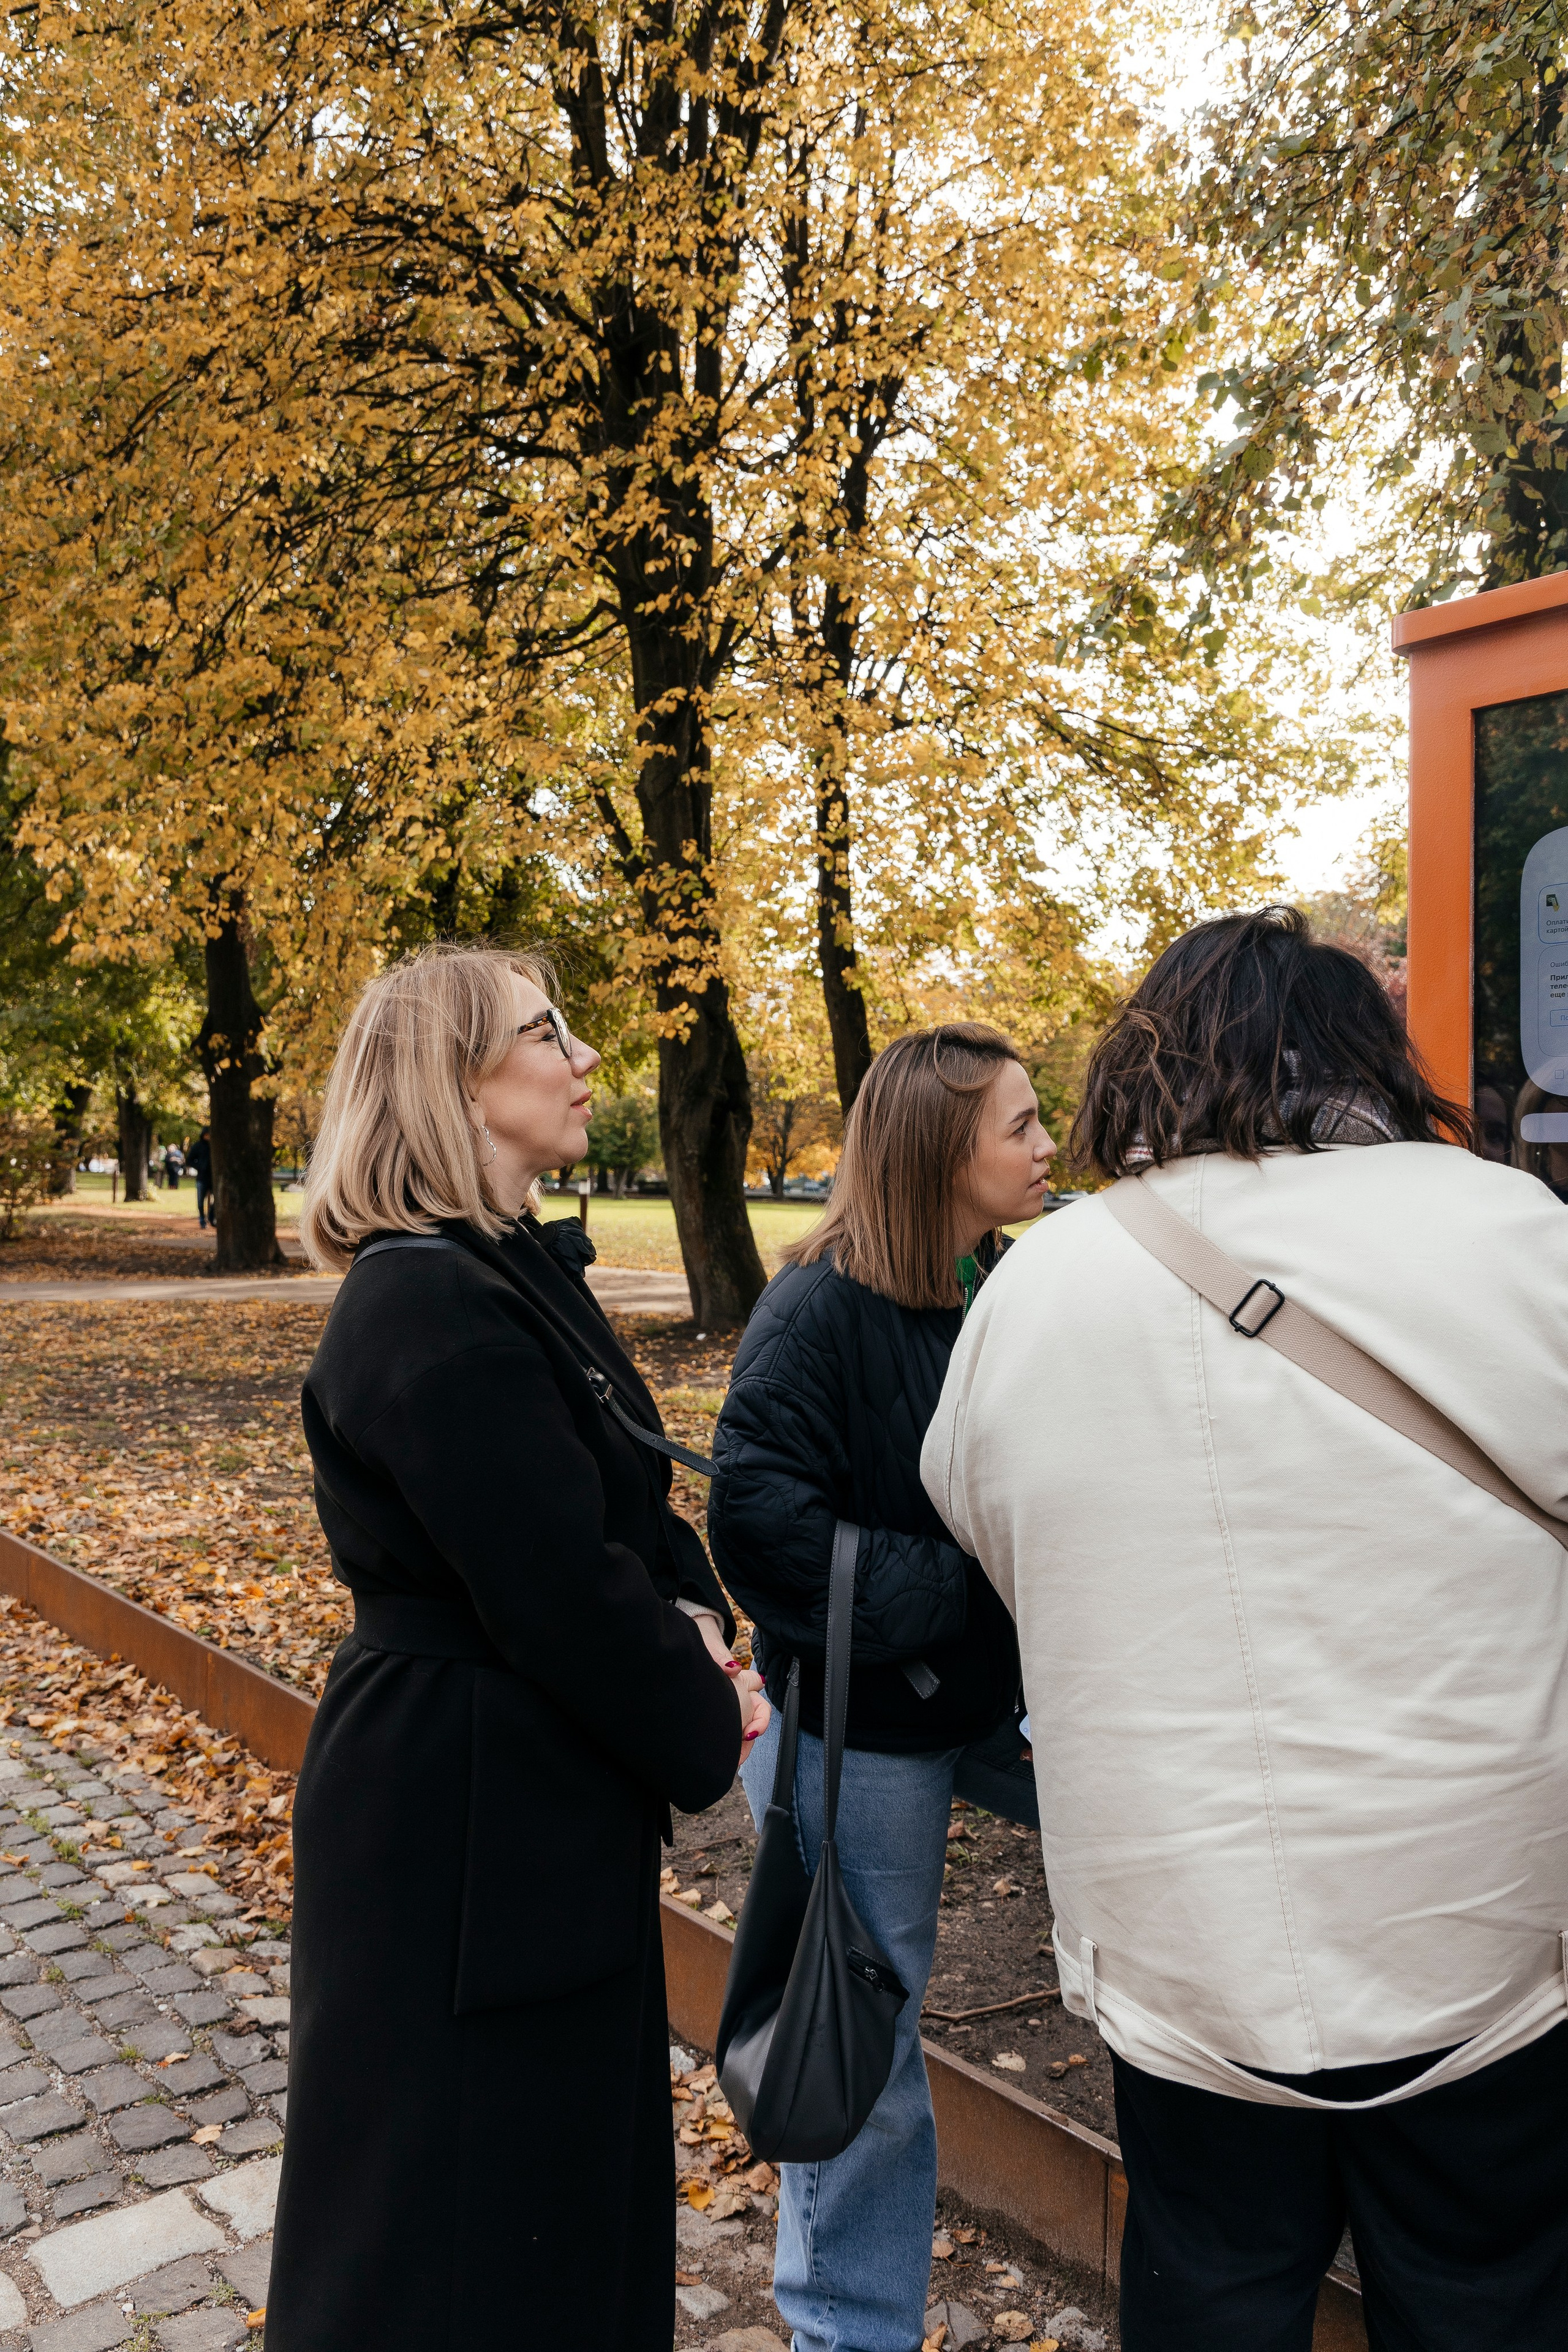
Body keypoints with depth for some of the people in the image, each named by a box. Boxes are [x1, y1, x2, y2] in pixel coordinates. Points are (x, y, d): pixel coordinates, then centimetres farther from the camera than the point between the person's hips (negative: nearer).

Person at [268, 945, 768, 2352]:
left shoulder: (520, 1271, 8)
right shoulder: (435, 1310, -24)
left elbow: (630, 1511, 12)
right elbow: (563, 1594, -25)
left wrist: (695, 1621, -7)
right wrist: (706, 1734, -10)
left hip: (548, 1814, 9)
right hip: (465, 1828, -9)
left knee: (578, 2175, 24)